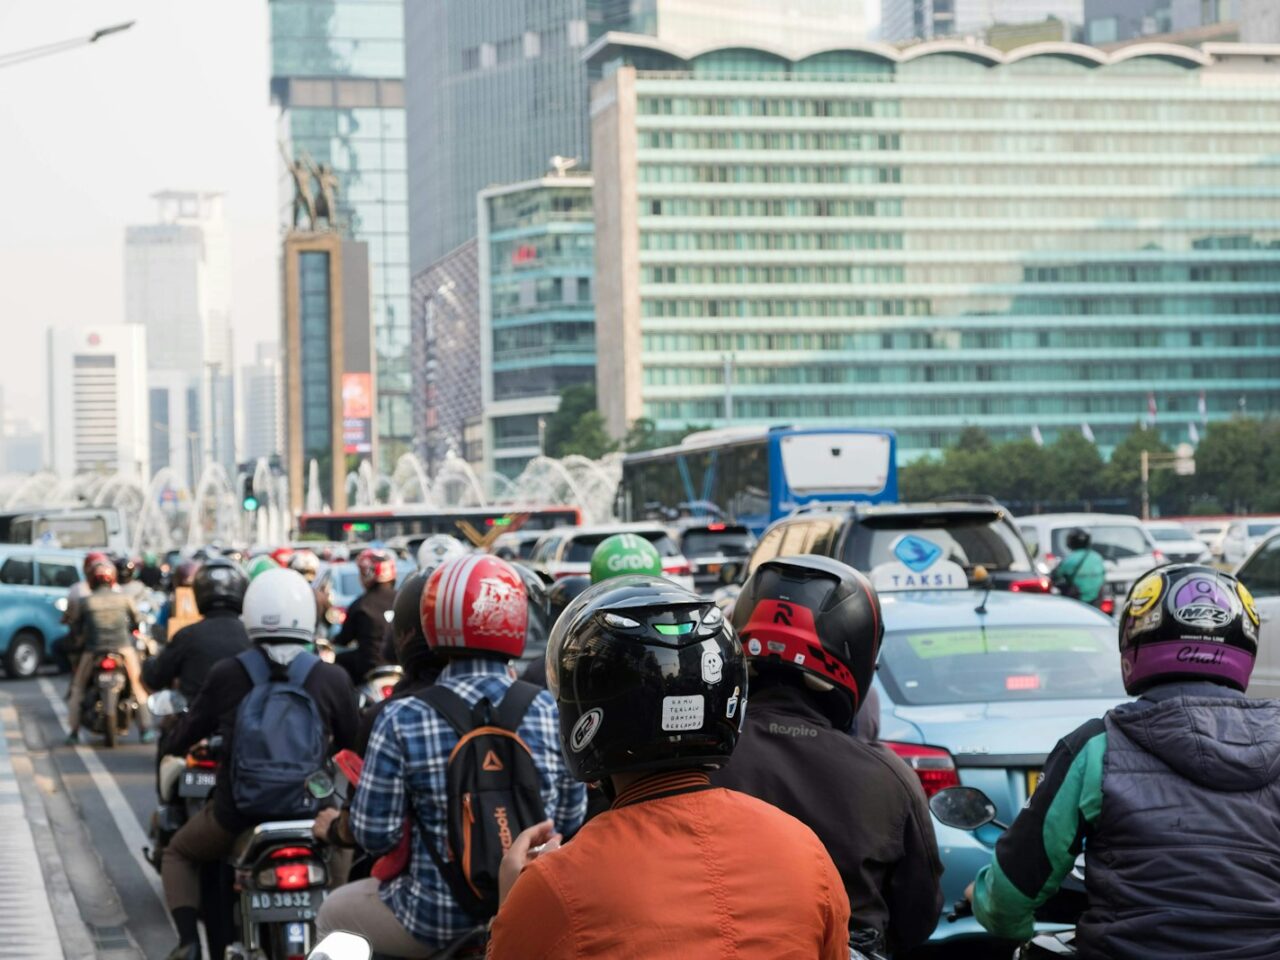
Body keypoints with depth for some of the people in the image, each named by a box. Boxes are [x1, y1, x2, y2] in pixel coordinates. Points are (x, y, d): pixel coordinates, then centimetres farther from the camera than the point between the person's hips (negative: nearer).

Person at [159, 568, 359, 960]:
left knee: (179, 854, 29)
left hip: (237, 813, -1)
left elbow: (181, 740, 4)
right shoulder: (333, 679, -7)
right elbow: (354, 743, 5)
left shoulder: (225, 675, -6)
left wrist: (172, 743, 28)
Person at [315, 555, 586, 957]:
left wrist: (334, 827, 12)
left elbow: (375, 834, -9)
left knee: (332, 914, 26)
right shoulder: (553, 713, -6)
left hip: (435, 922, -3)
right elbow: (571, 818, 3)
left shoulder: (402, 720, -14)